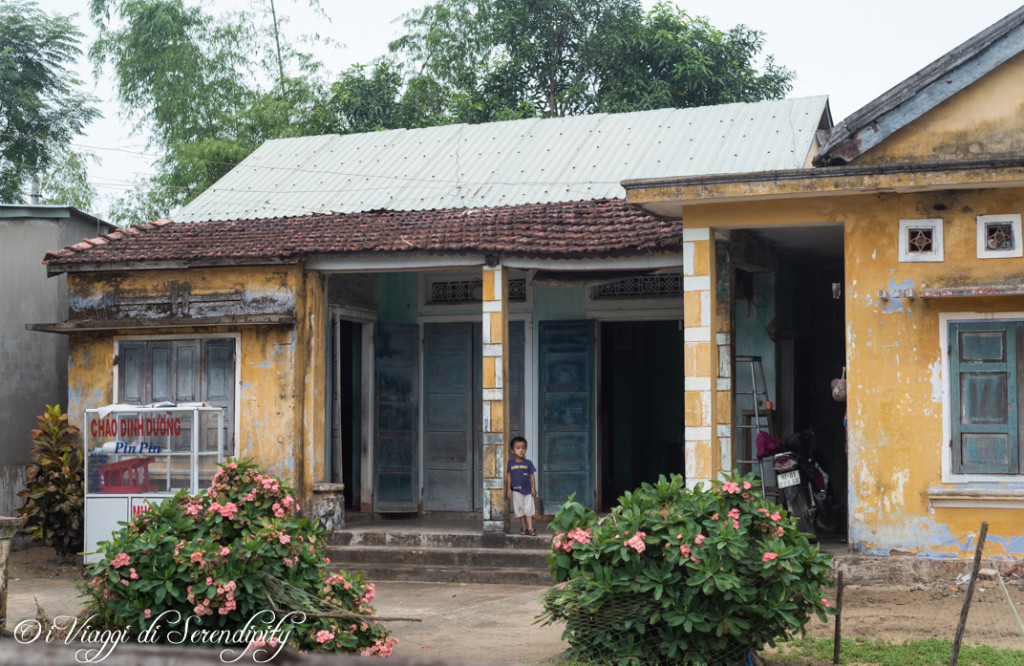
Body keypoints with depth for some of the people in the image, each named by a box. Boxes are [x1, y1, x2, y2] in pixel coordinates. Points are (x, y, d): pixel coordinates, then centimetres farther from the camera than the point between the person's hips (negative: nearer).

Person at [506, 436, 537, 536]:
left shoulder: (528, 463, 0)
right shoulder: (511, 463, -1)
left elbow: (532, 476, 4)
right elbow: (508, 476, 3)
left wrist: (534, 488, 1)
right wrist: (508, 489, 0)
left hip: (527, 490, 0)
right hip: (516, 491, 0)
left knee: (528, 509, -1)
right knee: (519, 509, 7)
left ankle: (530, 528, 0)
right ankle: (524, 527, 17)